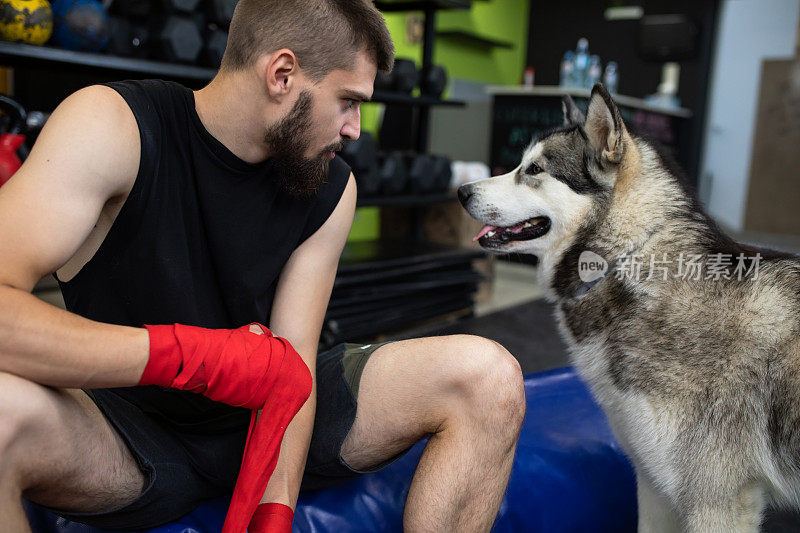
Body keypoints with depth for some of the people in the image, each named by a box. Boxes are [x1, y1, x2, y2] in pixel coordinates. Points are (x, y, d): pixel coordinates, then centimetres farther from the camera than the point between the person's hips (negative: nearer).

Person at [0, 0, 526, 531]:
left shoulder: (332, 189, -5)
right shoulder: (111, 125, -16)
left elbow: (291, 363, -11)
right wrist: (189, 353, -34)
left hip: (269, 419, 4)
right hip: (134, 428, -3)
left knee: (486, 376, -13)